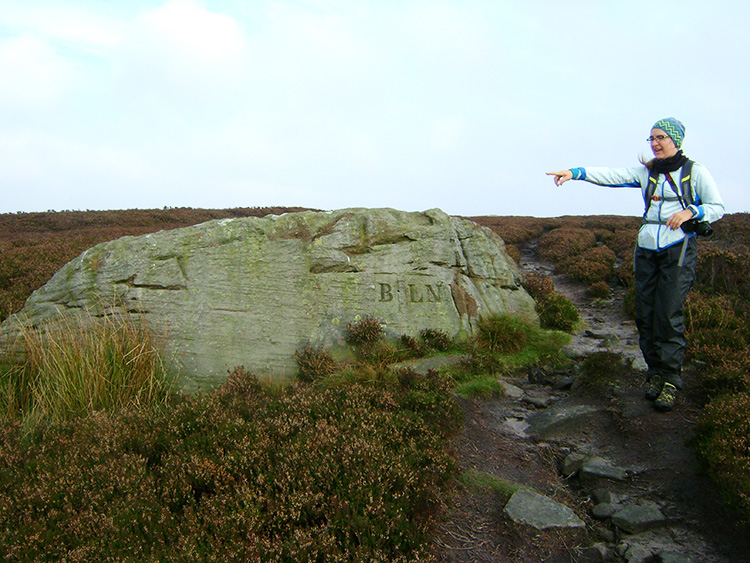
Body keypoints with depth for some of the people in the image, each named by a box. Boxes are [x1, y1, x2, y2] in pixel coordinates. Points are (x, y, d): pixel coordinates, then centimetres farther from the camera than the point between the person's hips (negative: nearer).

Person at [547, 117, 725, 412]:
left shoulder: (695, 172, 4)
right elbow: (611, 176, -2)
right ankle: (655, 373, 13)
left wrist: (690, 212, -14)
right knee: (645, 313, 0)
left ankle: (671, 380, 0)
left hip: (679, 248, -4)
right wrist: (575, 173, -16)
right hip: (647, 247, 4)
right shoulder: (646, 172, 11)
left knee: (669, 315, -10)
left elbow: (717, 208, 6)